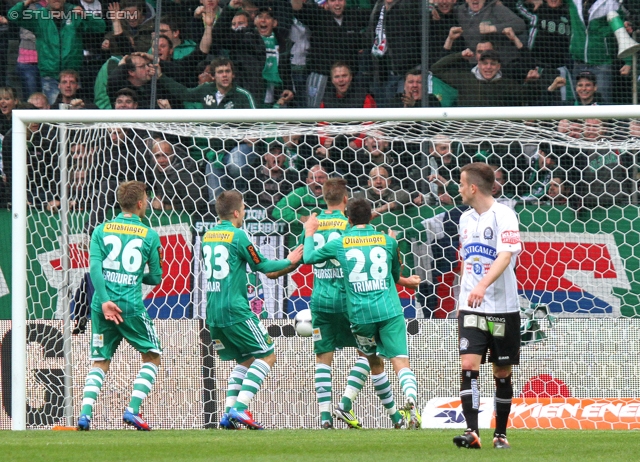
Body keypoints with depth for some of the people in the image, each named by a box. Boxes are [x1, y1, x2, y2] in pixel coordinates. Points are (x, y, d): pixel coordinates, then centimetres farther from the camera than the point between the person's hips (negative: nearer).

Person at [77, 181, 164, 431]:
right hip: (131, 306, -3)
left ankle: (85, 413, -6)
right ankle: (133, 410, -2)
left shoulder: (101, 230, 7)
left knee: (100, 362, 13)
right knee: (151, 356, 13)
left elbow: (94, 267, -6)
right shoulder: (150, 236, 2)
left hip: (103, 305, 3)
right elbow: (156, 277, 7)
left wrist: (104, 301, -11)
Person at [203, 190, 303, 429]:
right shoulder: (237, 236, -10)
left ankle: (229, 411, 3)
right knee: (267, 355, 0)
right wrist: (289, 261, 14)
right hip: (235, 310, -8)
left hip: (213, 311, 8)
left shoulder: (207, 236, 12)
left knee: (245, 360, 18)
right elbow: (261, 266, -1)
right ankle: (240, 408, -13)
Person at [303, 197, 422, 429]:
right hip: (389, 310, -1)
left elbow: (309, 257, 19)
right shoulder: (388, 241, 7)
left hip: (360, 314, 1)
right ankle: (411, 398, -38)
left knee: (375, 362, 19)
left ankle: (396, 416, 22)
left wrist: (309, 233, 34)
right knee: (400, 360, -8)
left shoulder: (339, 244, 4)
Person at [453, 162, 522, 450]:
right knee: (468, 365, -13)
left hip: (502, 308, -4)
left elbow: (505, 256, -23)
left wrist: (483, 285, -38)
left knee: (502, 373, 6)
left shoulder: (503, 216, -10)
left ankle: (500, 434, 19)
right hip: (471, 307, 4)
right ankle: (472, 432, -19)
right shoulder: (466, 219, 11)